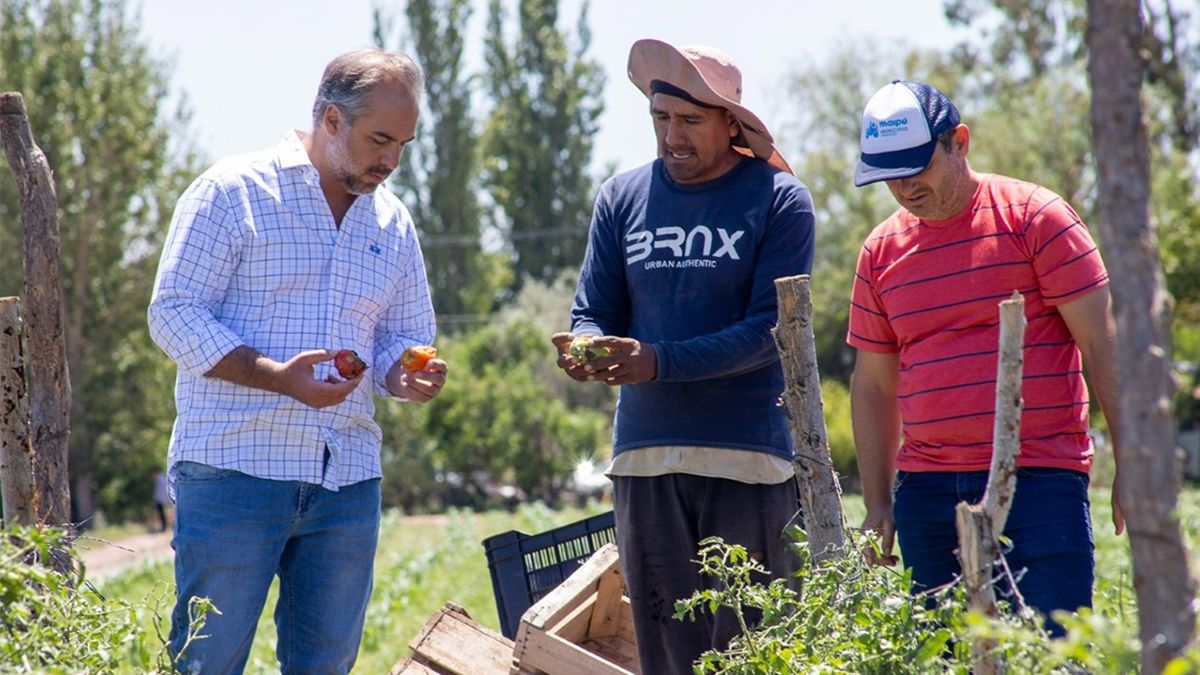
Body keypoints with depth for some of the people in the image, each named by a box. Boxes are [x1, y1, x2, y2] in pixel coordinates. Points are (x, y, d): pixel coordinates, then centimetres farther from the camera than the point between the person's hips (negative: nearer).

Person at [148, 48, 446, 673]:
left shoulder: (392, 222, 15)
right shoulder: (233, 192, -3)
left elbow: (403, 337, 22)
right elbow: (175, 316, -7)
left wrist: (407, 377, -4)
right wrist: (277, 376, -20)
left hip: (347, 479, 6)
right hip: (235, 466, -5)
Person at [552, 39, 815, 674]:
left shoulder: (778, 199, 0)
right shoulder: (621, 198, 12)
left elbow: (771, 329, -9)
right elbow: (593, 309, 12)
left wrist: (660, 361, -20)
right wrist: (586, 349, -13)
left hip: (749, 460, -3)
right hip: (645, 456, 4)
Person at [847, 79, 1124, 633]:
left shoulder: (1033, 217, -1)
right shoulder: (881, 253, 13)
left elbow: (1103, 342, -2)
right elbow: (873, 385, 19)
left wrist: (1130, 466, -7)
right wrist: (878, 503, 14)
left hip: (1040, 480, -4)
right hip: (927, 489, 5)